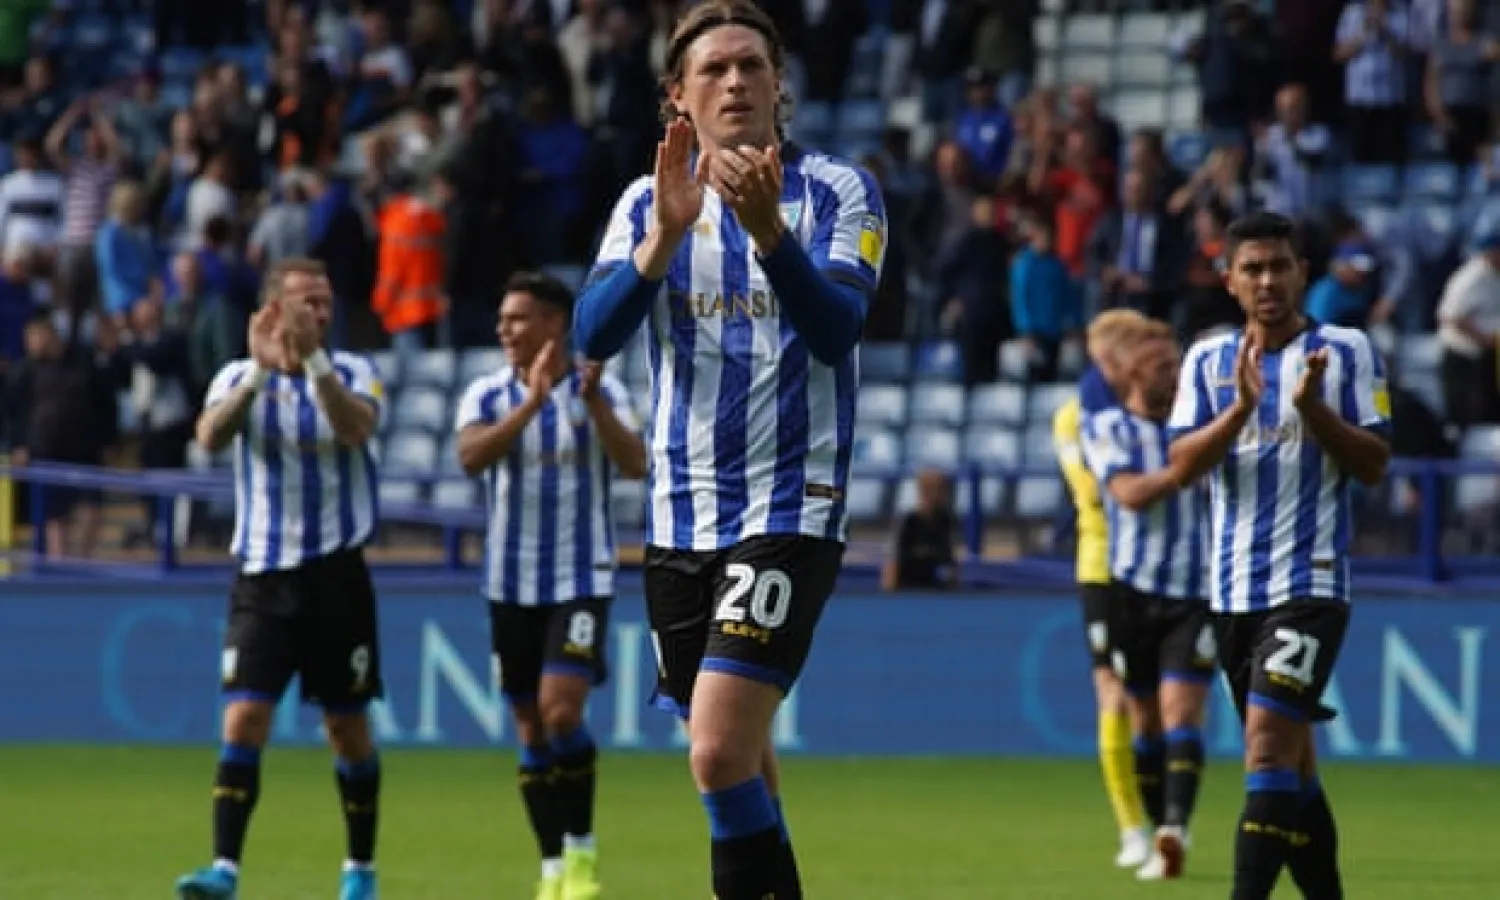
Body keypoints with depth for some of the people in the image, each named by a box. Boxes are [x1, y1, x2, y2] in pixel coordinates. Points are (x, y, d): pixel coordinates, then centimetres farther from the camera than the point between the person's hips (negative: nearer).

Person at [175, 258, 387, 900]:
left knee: (348, 727, 6)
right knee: (243, 719, -12)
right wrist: (260, 371, -31)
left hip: (336, 573, 0)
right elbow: (211, 436, -18)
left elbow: (357, 428, -21)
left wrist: (314, 360, -32)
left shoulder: (352, 373, 0)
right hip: (262, 575, 0)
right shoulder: (240, 377, 3)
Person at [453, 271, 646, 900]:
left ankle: (581, 849, -3)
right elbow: (471, 457, -19)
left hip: (581, 581, -3)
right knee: (531, 730, 6)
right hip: (512, 584, 3)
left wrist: (593, 403, -29)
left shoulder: (601, 392, -4)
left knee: (561, 711, -18)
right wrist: (532, 403, -28)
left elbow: (635, 465, -17)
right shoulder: (487, 395, 0)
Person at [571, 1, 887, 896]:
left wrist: (768, 231, -33)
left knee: (721, 749, -19)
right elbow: (595, 333, -9)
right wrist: (667, 233, -23)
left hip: (791, 510, -4)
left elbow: (838, 328, -18)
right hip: (683, 513, 5)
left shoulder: (839, 192, -3)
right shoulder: (649, 202, 7)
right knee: (735, 759, 12)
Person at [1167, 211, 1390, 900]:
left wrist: (1313, 406, -17)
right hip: (1232, 589, 5)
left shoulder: (1345, 351, 0)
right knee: (1291, 760, 12)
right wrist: (1241, 406, -16)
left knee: (1269, 736, -19)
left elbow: (1374, 464, -2)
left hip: (1310, 584, -5)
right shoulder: (1208, 360, 9)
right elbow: (1183, 466, -1)